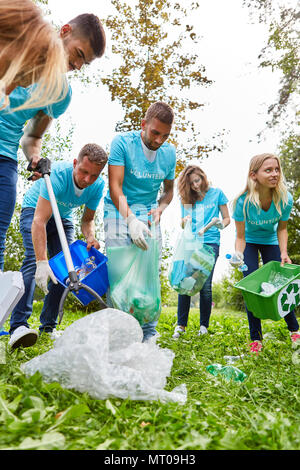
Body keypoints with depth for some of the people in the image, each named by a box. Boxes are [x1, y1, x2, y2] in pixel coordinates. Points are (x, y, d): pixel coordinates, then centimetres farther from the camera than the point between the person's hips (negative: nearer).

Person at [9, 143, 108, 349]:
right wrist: (42, 262, -49)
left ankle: (48, 327, 0)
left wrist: (91, 237, -28)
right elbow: (40, 221, -41)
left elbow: (88, 219, -5)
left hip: (63, 217, 5)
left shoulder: (98, 185, -19)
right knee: (34, 259, -26)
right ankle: (18, 326, -30)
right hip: (35, 209, -5)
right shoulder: (58, 174, -36)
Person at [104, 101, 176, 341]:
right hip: (120, 211, -3)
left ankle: (148, 334, 6)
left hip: (149, 215, 3)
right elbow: (115, 186, -16)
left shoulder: (169, 152, 3)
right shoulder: (123, 142, -10)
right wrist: (131, 219, -29)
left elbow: (168, 190, 15)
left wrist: (159, 209, -7)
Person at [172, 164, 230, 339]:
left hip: (210, 243, -2)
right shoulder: (187, 198, 14)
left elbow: (227, 218, 9)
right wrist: (184, 221, -5)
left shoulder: (217, 193, 7)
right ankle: (181, 324, 5)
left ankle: (204, 325, 8)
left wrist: (220, 225, -13)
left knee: (205, 285, -6)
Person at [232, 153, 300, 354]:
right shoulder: (243, 202, -32)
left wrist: (284, 253, -20)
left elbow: (282, 229, -8)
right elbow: (240, 237, -22)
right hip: (249, 242, -1)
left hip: (271, 241, 2)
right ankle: (256, 338, 8)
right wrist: (238, 255, -40)